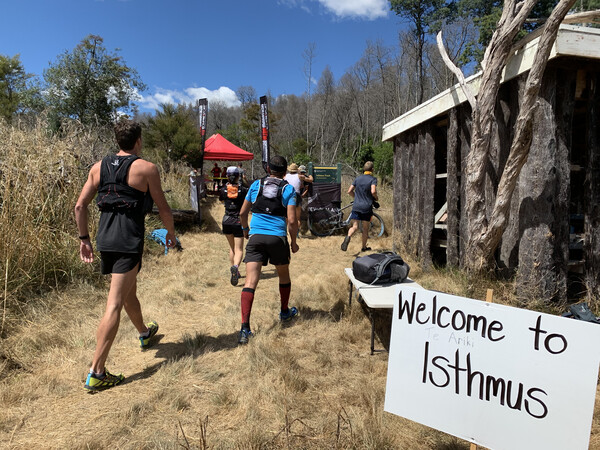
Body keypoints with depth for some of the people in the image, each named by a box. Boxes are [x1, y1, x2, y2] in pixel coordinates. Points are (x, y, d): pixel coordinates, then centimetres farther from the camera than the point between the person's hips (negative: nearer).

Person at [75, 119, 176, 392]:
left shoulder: (99, 167, 9)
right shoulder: (146, 168, -6)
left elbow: (80, 206, 8)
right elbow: (163, 208, -3)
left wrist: (84, 239, 17)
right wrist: (171, 233, 13)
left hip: (105, 239, 7)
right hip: (129, 240, -7)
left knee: (129, 291, 25)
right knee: (114, 305, -5)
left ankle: (144, 334, 49)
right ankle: (96, 374, -4)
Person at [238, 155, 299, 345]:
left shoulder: (256, 184, 10)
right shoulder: (288, 189, 2)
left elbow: (243, 213, 13)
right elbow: (292, 221, -6)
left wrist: (245, 229, 31)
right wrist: (294, 242, 8)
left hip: (256, 236, 1)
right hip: (278, 237, -1)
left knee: (250, 281, -5)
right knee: (284, 275, 22)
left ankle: (245, 328, -13)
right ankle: (285, 312, 41)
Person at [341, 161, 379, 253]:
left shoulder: (358, 178, 10)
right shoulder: (373, 179, -4)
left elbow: (349, 191, 9)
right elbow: (373, 191, -21)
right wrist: (376, 198, -1)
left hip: (356, 206, 3)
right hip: (366, 207, -3)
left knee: (354, 226, 3)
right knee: (365, 228, 11)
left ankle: (348, 237, -28)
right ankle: (364, 247, 23)